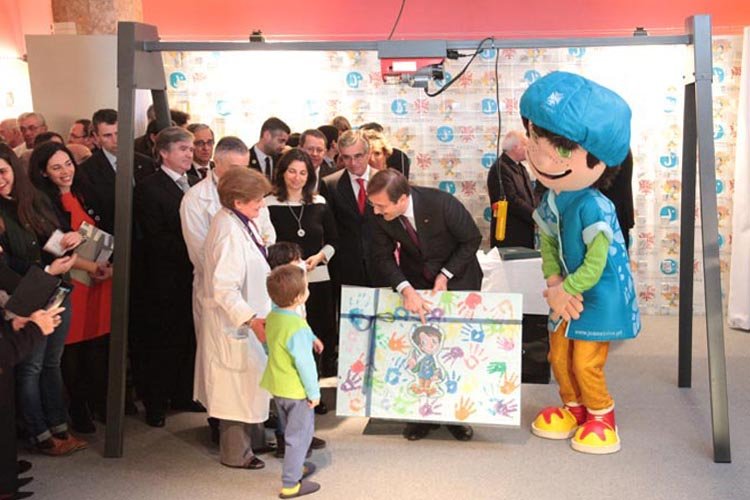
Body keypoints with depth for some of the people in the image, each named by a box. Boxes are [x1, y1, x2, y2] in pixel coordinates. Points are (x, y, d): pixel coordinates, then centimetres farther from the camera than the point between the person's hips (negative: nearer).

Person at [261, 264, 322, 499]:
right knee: (300, 435, 6)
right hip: (297, 391, -8)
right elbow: (304, 364, -25)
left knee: (290, 431, 25)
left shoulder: (272, 316, -3)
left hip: (277, 386, 8)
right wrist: (314, 393, -15)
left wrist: (310, 339, 8)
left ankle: (296, 466, 43)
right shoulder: (298, 328, -30)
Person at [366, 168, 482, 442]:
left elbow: (472, 239, -18)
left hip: (457, 277, -2)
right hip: (415, 282, 2)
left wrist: (445, 276, -21)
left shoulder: (442, 203, -32)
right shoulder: (381, 217, -21)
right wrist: (405, 289, -28)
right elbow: (382, 257, -12)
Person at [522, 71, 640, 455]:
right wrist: (554, 285, -12)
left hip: (599, 297, -7)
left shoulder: (593, 207, -28)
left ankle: (601, 417, 23)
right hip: (567, 295, 8)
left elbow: (595, 265, -24)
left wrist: (564, 290, -14)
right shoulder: (552, 200, -5)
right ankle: (573, 408, 38)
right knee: (559, 357, 16)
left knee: (586, 364, -1)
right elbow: (548, 245, 3)